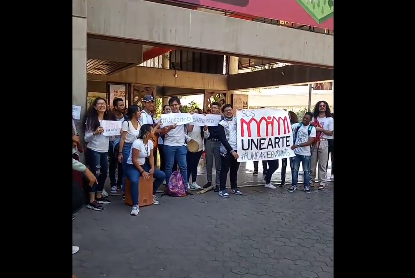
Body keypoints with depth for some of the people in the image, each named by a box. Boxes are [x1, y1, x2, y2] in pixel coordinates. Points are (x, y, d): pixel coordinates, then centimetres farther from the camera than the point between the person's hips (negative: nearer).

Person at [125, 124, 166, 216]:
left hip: (144, 165, 8)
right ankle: (135, 205, -29)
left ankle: (152, 194, 18)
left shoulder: (150, 142, 2)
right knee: (134, 181, -39)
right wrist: (142, 172, -23)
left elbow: (151, 157, 6)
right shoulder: (137, 143, -22)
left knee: (162, 175, -1)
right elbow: (134, 160, -22)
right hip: (132, 166, -8)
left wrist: (152, 168, -10)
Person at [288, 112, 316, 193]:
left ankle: (306, 186, 22)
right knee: (294, 169, 8)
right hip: (296, 152, 2)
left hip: (306, 154, -1)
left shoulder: (312, 129, -8)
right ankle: (294, 185, 20)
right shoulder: (297, 125, -2)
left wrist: (297, 145, -25)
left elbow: (310, 142, -16)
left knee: (306, 171, 9)